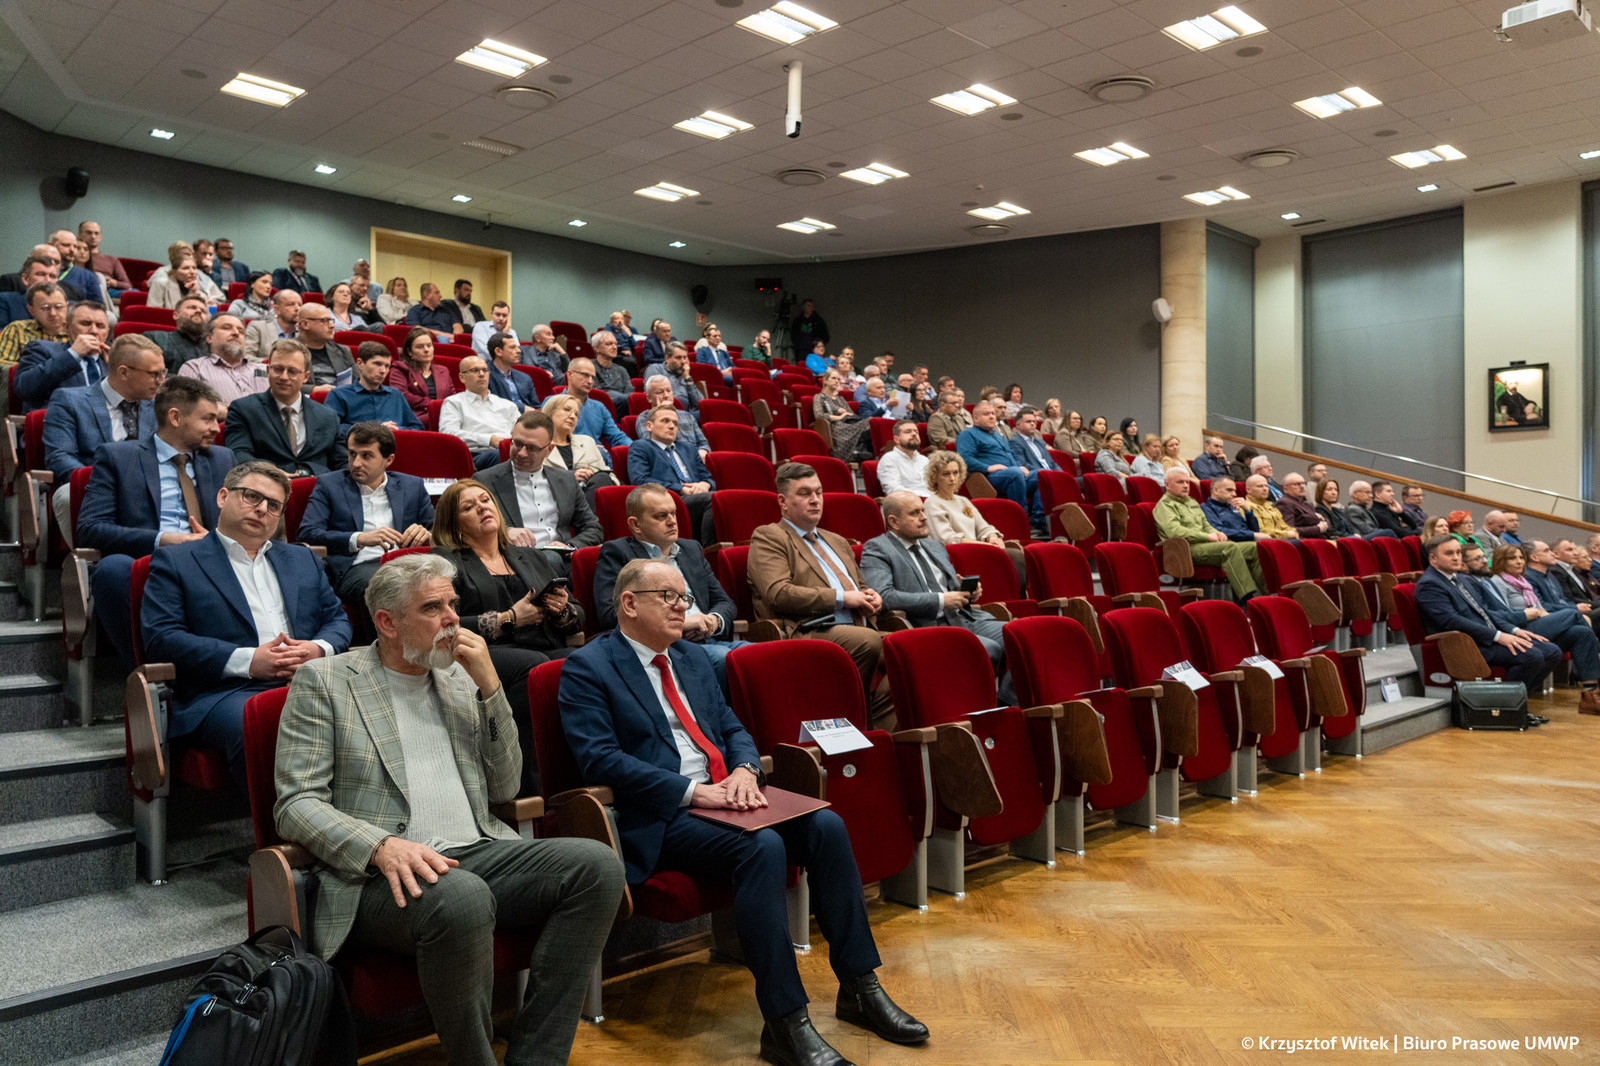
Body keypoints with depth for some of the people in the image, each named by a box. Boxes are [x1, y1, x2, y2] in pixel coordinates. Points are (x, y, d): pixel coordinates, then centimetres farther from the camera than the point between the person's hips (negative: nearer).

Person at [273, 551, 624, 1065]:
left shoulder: (462, 680, 19)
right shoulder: (323, 681, 5)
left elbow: (503, 787, 15)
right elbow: (296, 804, -4)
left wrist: (490, 688, 3)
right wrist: (381, 846, -23)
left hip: (477, 854, 5)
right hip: (384, 877, -5)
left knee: (597, 864, -20)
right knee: (463, 898, -38)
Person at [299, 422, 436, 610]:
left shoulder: (413, 486, 22)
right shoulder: (328, 484, 16)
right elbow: (307, 534, 2)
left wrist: (426, 535, -4)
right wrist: (359, 539, -13)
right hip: (358, 567, -2)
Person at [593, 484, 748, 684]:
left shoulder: (692, 549, 26)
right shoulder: (616, 552, 6)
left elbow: (724, 602, 27)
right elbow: (610, 614, -8)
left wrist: (714, 620, 1)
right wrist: (678, 622, -11)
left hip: (709, 640, 6)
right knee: (722, 657, -35)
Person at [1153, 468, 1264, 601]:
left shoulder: (1192, 502, 30)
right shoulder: (1164, 505, 1)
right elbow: (1174, 531, -15)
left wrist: (1216, 533, 7)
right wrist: (1207, 536, -12)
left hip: (1208, 544, 9)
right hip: (1190, 548, -9)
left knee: (1253, 548, -10)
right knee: (1231, 547, -33)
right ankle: (1248, 597, -40)